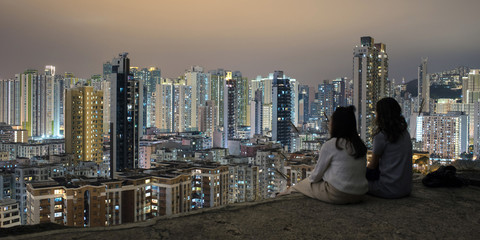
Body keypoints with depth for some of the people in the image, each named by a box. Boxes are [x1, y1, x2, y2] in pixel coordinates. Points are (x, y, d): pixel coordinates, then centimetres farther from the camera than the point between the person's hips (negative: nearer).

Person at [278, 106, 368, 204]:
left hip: (337, 196, -7)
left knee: (302, 184, 16)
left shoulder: (329, 145, -15)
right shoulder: (360, 145, 4)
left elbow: (317, 173, -6)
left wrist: (311, 179, 17)